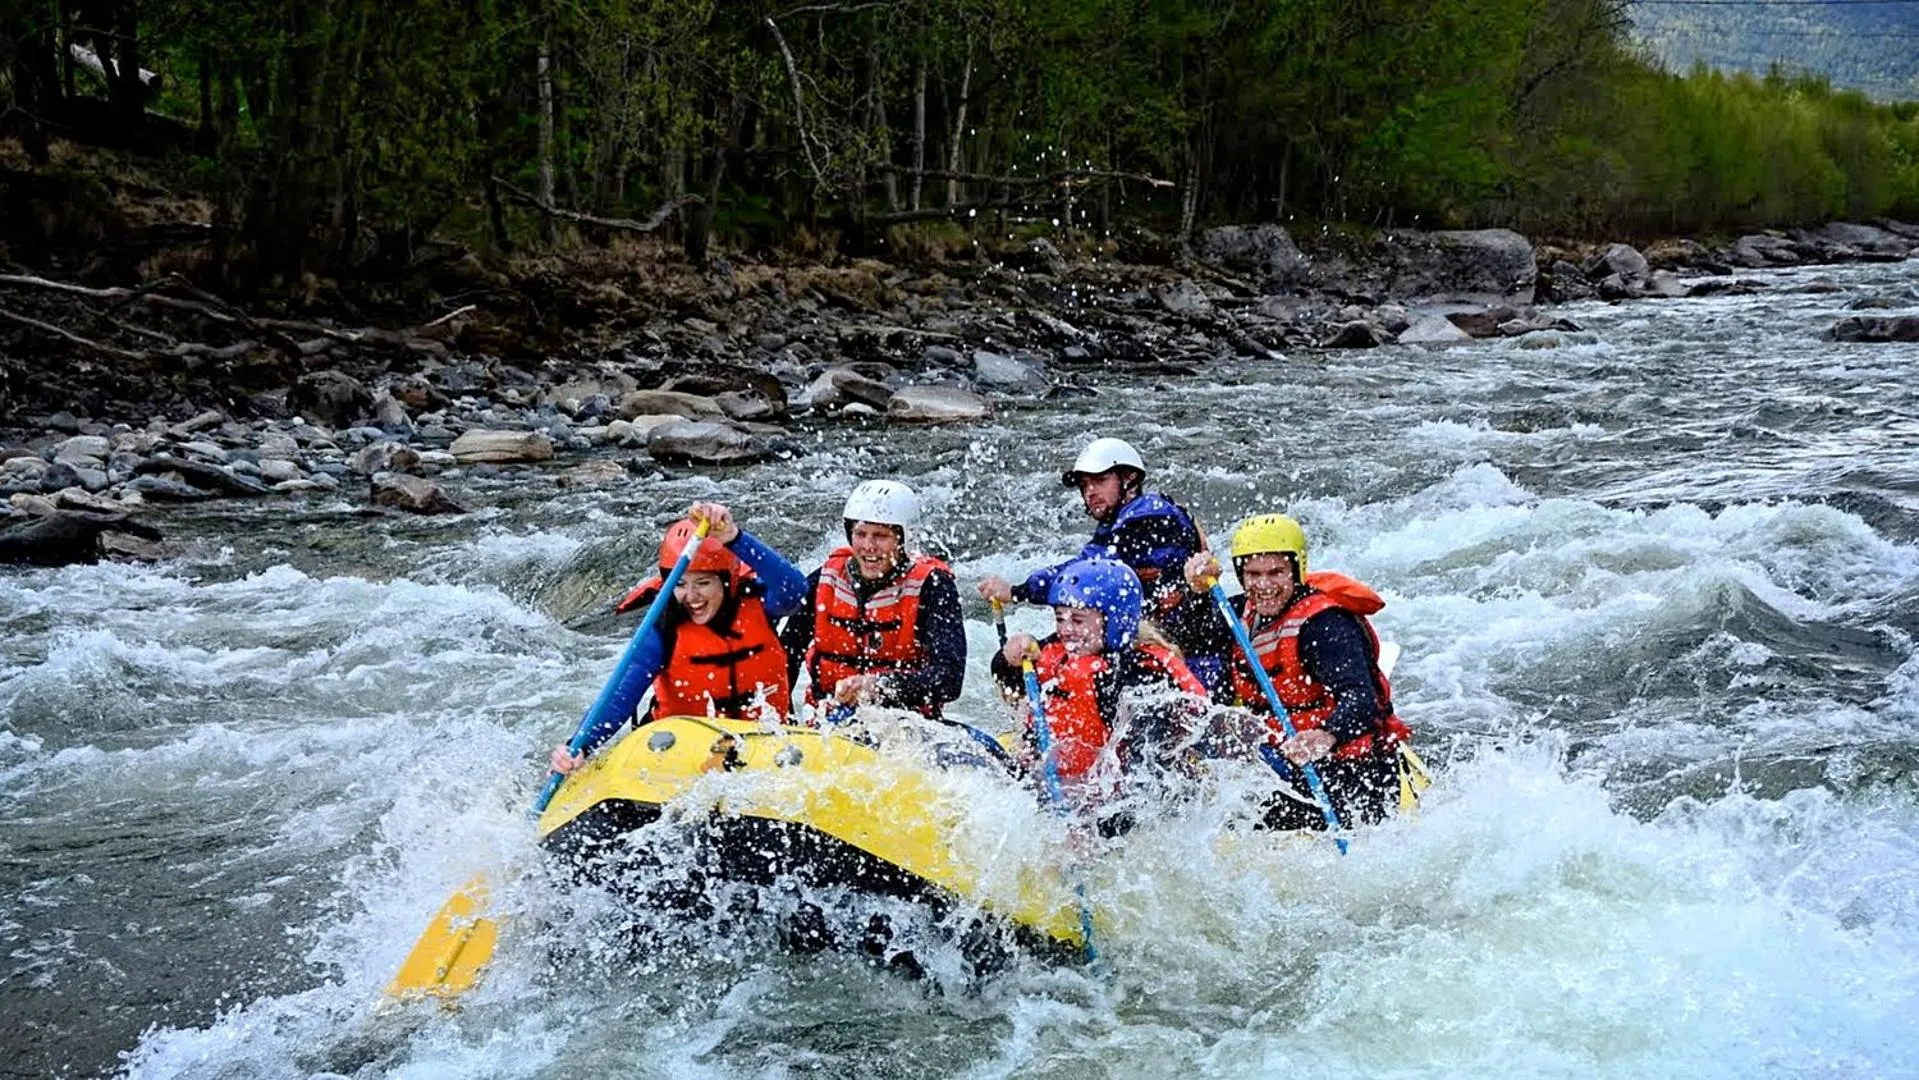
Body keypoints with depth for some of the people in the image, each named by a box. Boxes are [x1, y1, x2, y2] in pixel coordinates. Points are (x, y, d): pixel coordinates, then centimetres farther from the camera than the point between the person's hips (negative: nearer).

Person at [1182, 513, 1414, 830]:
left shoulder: (1324, 623, -19)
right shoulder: (1247, 613, 5)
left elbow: (1360, 699, -32)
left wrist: (1326, 737, -52)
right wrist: (1199, 589, -3)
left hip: (1354, 774, -8)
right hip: (1293, 771, 8)